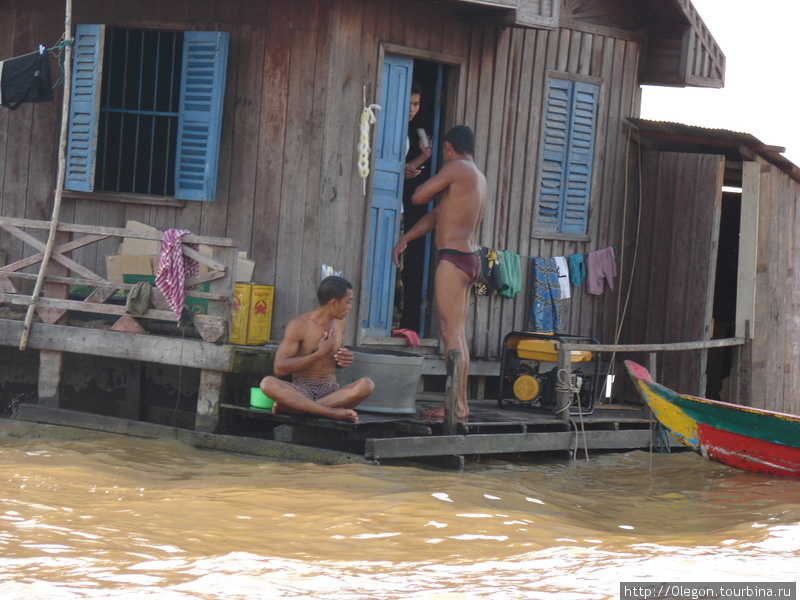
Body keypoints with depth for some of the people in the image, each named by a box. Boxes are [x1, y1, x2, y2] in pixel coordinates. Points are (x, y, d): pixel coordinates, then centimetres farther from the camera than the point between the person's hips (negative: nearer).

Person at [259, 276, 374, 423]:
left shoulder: (339, 324, 14)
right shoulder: (299, 325, -4)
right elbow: (279, 368, -12)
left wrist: (344, 360, 4)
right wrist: (320, 353, -14)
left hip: (331, 392, 4)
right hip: (301, 390, -4)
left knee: (366, 385, -29)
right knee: (268, 383, -35)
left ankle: (291, 407, -33)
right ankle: (333, 412, -44)